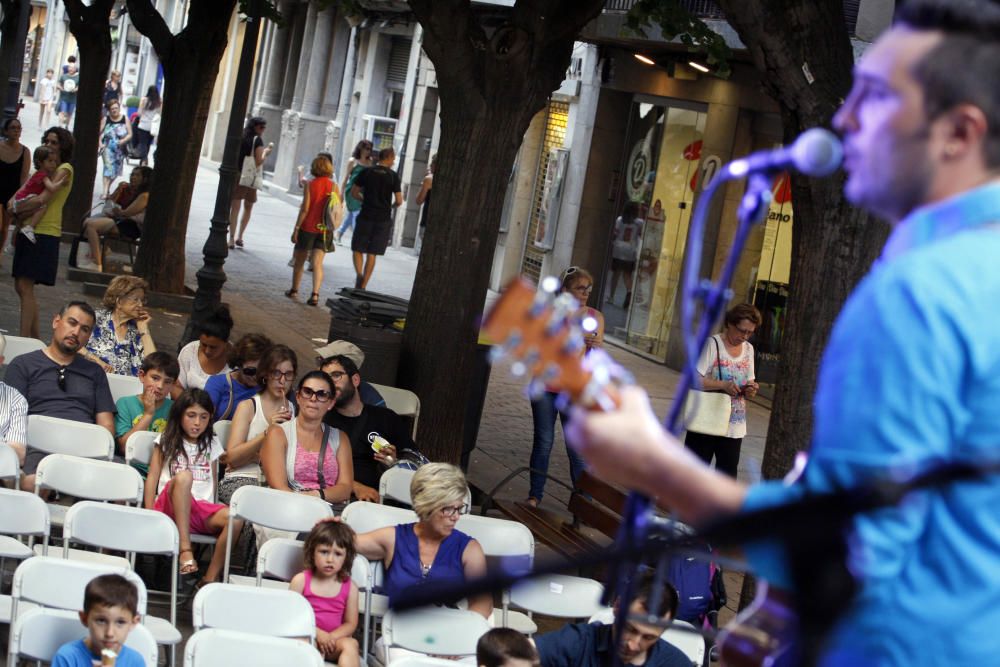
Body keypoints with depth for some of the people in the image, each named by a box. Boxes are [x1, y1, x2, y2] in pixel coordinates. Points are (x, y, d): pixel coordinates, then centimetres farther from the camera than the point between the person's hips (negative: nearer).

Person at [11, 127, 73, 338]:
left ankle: (24, 338, -14)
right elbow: (27, 193, 19)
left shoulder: (64, 169, -6)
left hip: (45, 234, -9)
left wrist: (16, 210, -8)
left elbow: (42, 199, -17)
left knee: (25, 288, -13)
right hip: (30, 232, 9)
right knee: (21, 287, 10)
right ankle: (34, 338, 17)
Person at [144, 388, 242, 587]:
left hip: (203, 508, 3)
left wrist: (215, 512, 8)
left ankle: (210, 578, -28)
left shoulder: (211, 444, 23)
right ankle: (185, 550, -44)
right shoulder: (167, 441, 16)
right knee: (183, 476, -38)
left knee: (235, 519, -32)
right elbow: (152, 476, 7)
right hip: (170, 506, -3)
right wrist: (149, 514, -5)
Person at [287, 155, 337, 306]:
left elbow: (304, 209, -12)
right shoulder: (334, 186, -1)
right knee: (317, 263, -1)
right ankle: (315, 294, -16)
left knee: (299, 261, 14)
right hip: (325, 230, 2)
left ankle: (294, 290, 26)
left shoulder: (311, 185, -9)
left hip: (308, 227, -2)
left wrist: (296, 228, -7)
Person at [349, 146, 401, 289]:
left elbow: (353, 192, 2)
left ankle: (359, 274, -12)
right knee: (372, 253, 6)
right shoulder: (393, 176, -4)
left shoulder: (366, 172, -1)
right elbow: (399, 201, -6)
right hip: (383, 219, 0)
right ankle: (363, 285, 5)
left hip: (366, 217, 0)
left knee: (357, 249, 13)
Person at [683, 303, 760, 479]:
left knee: (728, 471, 7)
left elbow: (749, 382, 15)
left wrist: (751, 389, -9)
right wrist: (723, 385, -29)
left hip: (734, 426, 5)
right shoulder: (712, 344, -11)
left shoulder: (748, 349, 8)